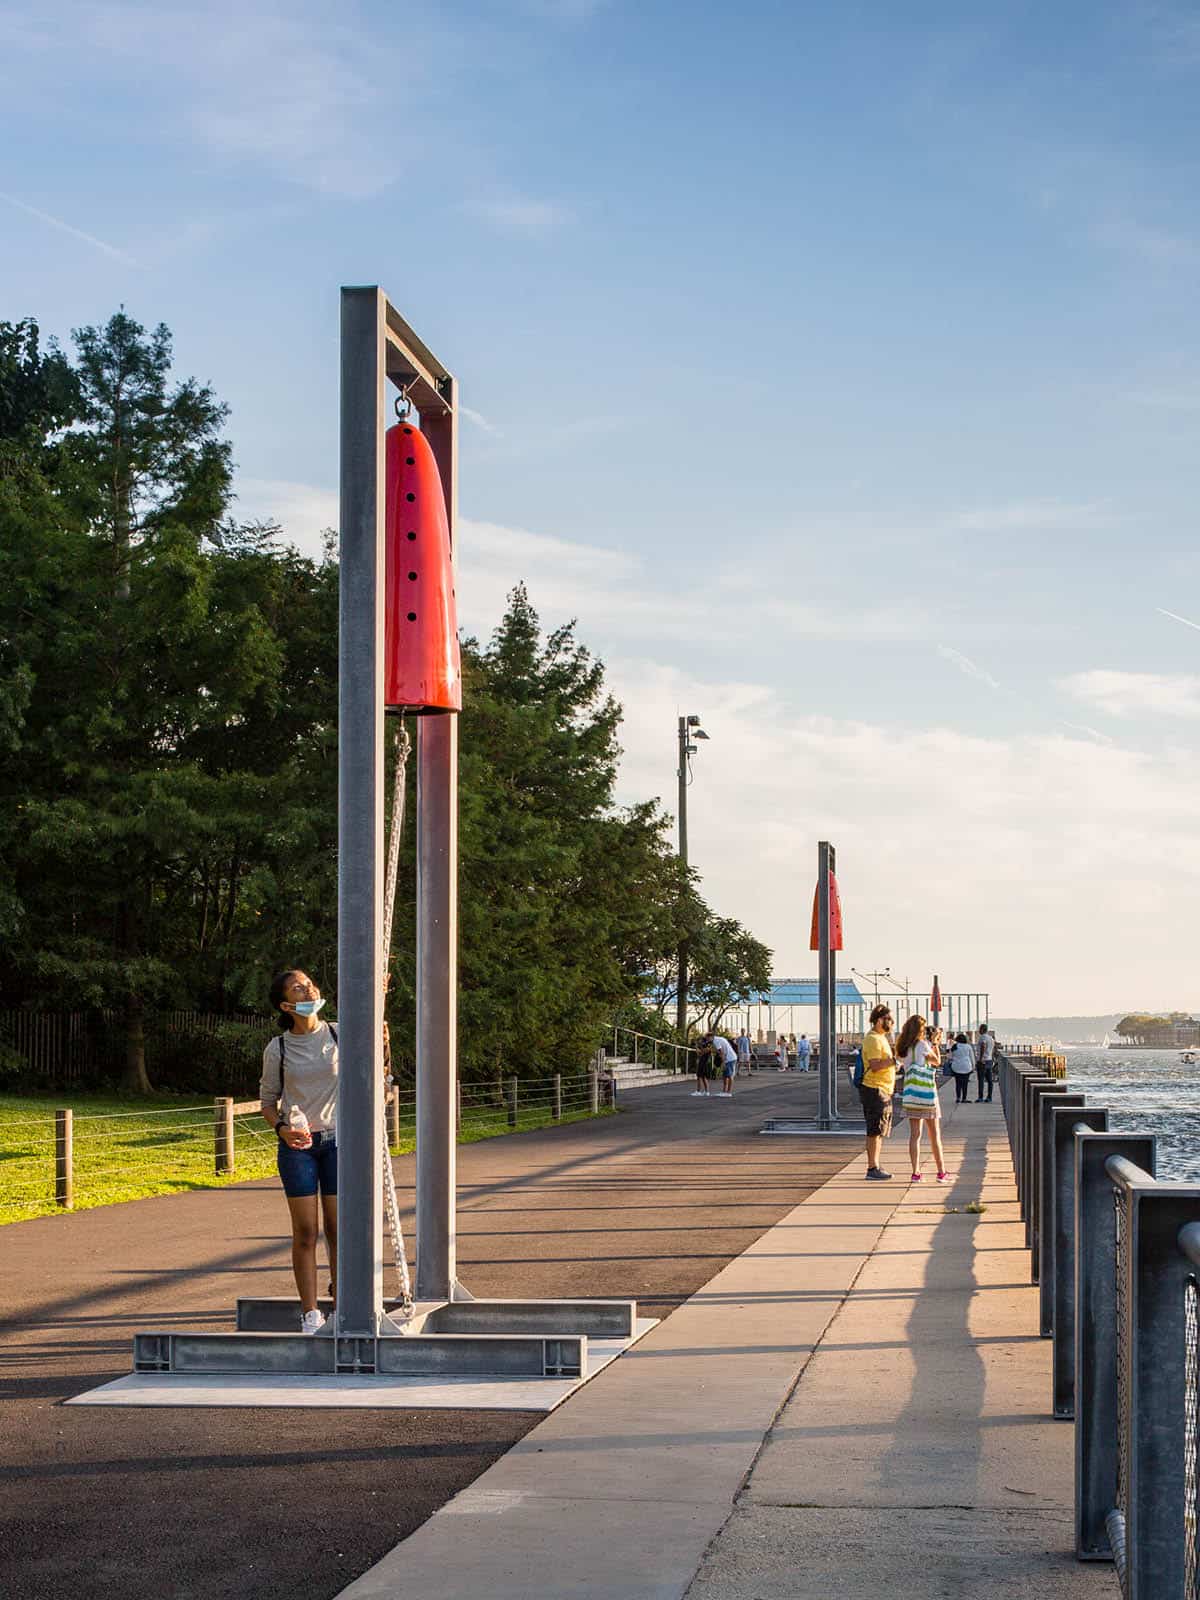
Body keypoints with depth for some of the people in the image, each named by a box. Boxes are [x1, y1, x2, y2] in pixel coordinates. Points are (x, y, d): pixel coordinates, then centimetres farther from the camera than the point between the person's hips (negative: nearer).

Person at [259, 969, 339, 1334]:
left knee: (339, 1230, 1)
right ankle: (310, 1314, 5)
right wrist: (282, 1128, -11)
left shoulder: (339, 1036, 0)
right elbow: (267, 1100, 9)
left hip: (337, 1140, 1)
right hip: (297, 1144, -1)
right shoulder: (277, 1050, 0)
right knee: (305, 1232, -1)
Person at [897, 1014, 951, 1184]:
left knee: (915, 1134, 4)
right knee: (935, 1134, 5)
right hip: (926, 1093, -5)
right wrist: (935, 1044, 11)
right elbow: (936, 1061, 2)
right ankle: (941, 1172, 10)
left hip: (910, 1095, 5)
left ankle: (916, 1173, 0)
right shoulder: (922, 1045, -10)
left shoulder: (904, 1048, 8)